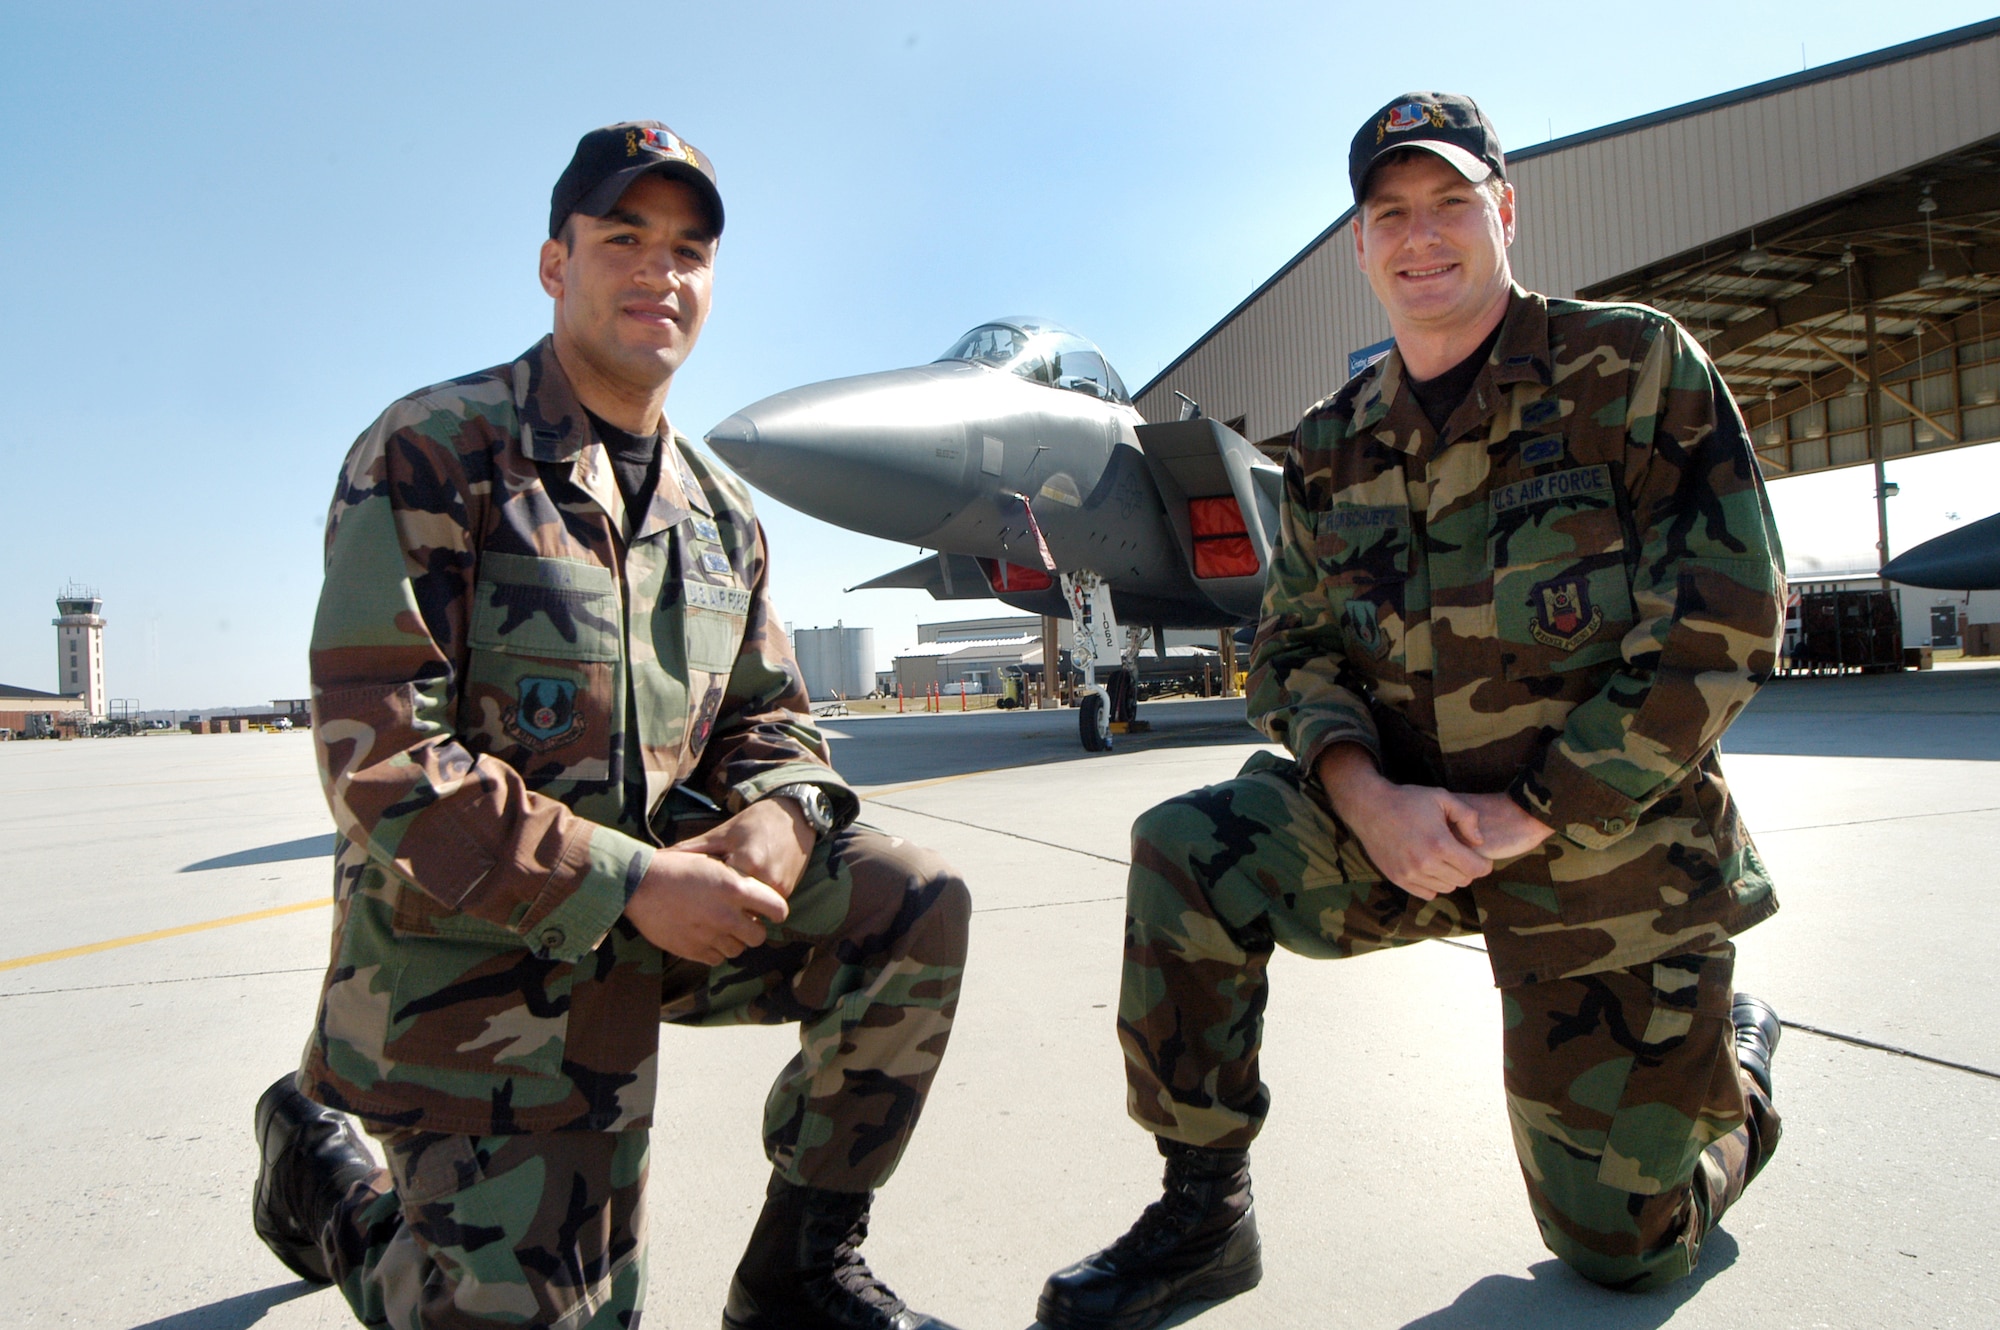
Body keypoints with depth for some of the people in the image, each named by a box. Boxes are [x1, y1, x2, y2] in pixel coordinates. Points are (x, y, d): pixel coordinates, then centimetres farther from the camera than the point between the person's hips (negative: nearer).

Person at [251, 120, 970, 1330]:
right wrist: (630, 881, -23)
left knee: (915, 905, -10)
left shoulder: (720, 513, 8)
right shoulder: (435, 456, -12)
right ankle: (327, 1179, 28)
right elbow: (377, 758, -19)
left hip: (645, 921, 6)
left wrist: (778, 817, -12)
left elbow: (771, 717, 13)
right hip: (470, 947, -5)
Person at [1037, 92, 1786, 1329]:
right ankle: (1204, 1213, -6)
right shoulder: (1334, 449, 3)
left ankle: (1734, 1053, 40)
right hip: (1408, 823, 3)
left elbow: (1727, 622, -15)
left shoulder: (1636, 366, -10)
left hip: (1613, 849, -3)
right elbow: (1295, 649, 3)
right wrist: (1365, 795, -18)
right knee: (1186, 850, -23)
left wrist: (1532, 813, -18)